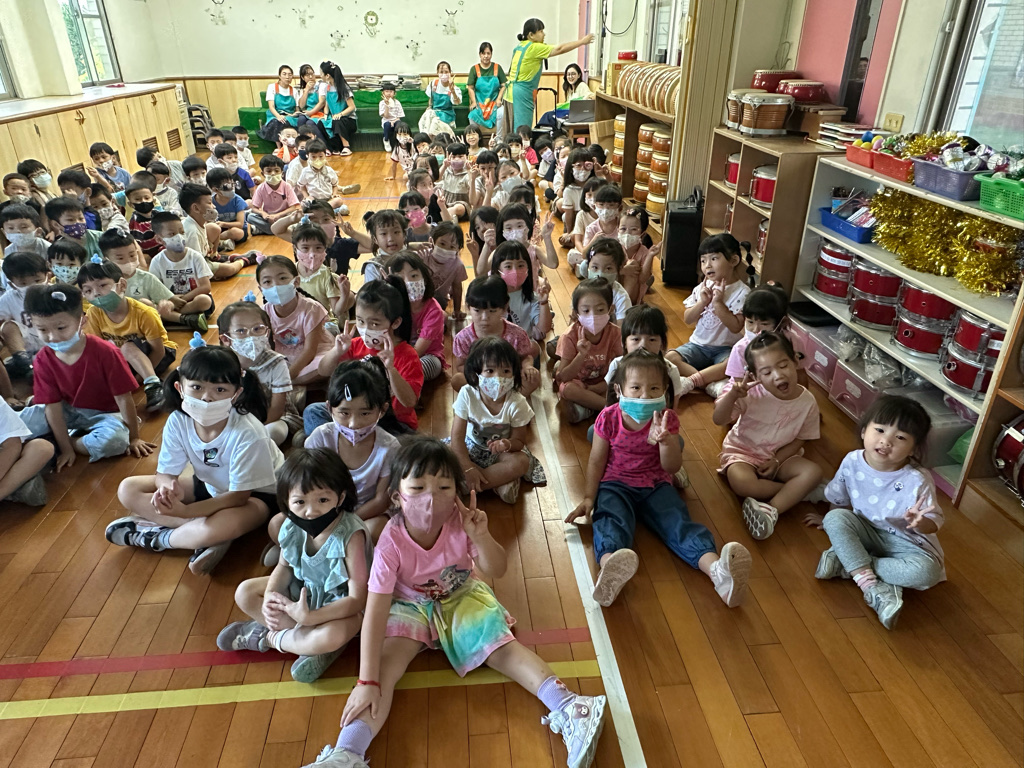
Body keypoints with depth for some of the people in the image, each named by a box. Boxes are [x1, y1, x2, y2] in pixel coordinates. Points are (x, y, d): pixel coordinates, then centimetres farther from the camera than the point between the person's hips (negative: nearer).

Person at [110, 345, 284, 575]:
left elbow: (239, 495, -27)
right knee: (128, 489, -8)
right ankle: (209, 535, -20)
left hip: (254, 495, -6)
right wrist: (168, 486, -37)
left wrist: (185, 510, -38)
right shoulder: (178, 422, -18)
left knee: (224, 525, -40)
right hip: (209, 487, 7)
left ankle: (154, 537, -10)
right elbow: (165, 472, -11)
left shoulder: (247, 433, -33)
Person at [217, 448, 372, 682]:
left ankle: (269, 637, -7)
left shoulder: (350, 536, -33)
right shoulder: (292, 528, -17)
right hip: (303, 590, 6)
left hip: (340, 604, -6)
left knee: (334, 635, -37)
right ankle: (311, 641, -11)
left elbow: (357, 599, -30)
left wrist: (309, 617, -36)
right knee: (245, 592, -4)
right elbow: (284, 566, 3)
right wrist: (270, 597, -18)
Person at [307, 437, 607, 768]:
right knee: (387, 661, -22)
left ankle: (566, 707, -16)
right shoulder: (391, 542, -31)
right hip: (409, 605, -1)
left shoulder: (460, 522, -26)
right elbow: (375, 613, -30)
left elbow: (496, 570, -18)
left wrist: (480, 536, -40)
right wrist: (367, 682, -33)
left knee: (501, 645, -15)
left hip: (462, 596, 1)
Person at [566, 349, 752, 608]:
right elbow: (596, 462, 2)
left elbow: (672, 467, -9)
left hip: (655, 485, 2)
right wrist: (589, 497, -9)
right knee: (611, 521, -33)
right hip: (615, 484, -1)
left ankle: (717, 569, -49)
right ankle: (609, 566, -64)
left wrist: (666, 441, -29)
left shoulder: (667, 419, -3)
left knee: (678, 521, -26)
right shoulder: (609, 418, -6)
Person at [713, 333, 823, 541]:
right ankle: (799, 491, -11)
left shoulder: (808, 401, -13)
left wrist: (777, 461, -16)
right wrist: (732, 395, -39)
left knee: (813, 472, -23)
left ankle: (771, 510, -27)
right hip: (742, 451, -2)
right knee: (742, 483, -33)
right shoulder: (750, 393, -21)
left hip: (780, 455, 3)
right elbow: (719, 420, -22)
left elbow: (800, 439, -2)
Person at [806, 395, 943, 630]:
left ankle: (847, 563, -21)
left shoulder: (917, 481, -26)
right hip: (866, 532, 3)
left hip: (905, 541, -2)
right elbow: (840, 500, 6)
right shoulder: (852, 461, -15)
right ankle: (871, 586, -30)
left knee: (926, 571, -32)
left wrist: (920, 522, -42)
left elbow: (935, 523, -18)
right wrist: (832, 521, 22)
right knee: (835, 519, -25)